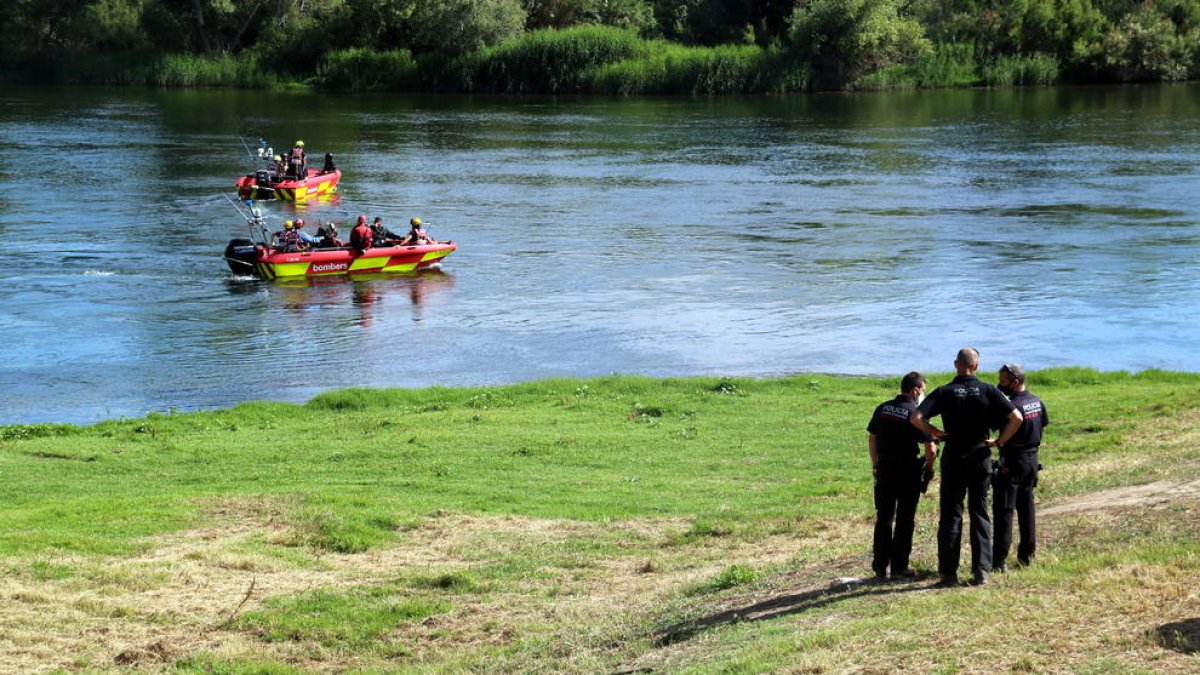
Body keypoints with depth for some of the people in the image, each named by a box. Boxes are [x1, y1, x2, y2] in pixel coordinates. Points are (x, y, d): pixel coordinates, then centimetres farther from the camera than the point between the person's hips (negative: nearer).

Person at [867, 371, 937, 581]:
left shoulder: (882, 409, 4)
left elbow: (872, 438, 11)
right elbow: (930, 449, -16)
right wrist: (928, 468, 1)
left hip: (884, 469, 5)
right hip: (908, 472, -5)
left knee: (883, 520, 13)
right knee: (905, 521, 5)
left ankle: (880, 567, 14)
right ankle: (899, 568, 7)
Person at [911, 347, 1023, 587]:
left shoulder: (944, 392, -5)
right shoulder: (988, 391, -3)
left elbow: (916, 418, -15)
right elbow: (1016, 417, -10)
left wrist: (935, 432, 0)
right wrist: (1000, 441, 1)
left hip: (953, 457, -1)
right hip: (981, 457, 1)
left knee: (951, 515, 5)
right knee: (980, 513, 9)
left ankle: (949, 573, 4)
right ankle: (981, 571, 4)